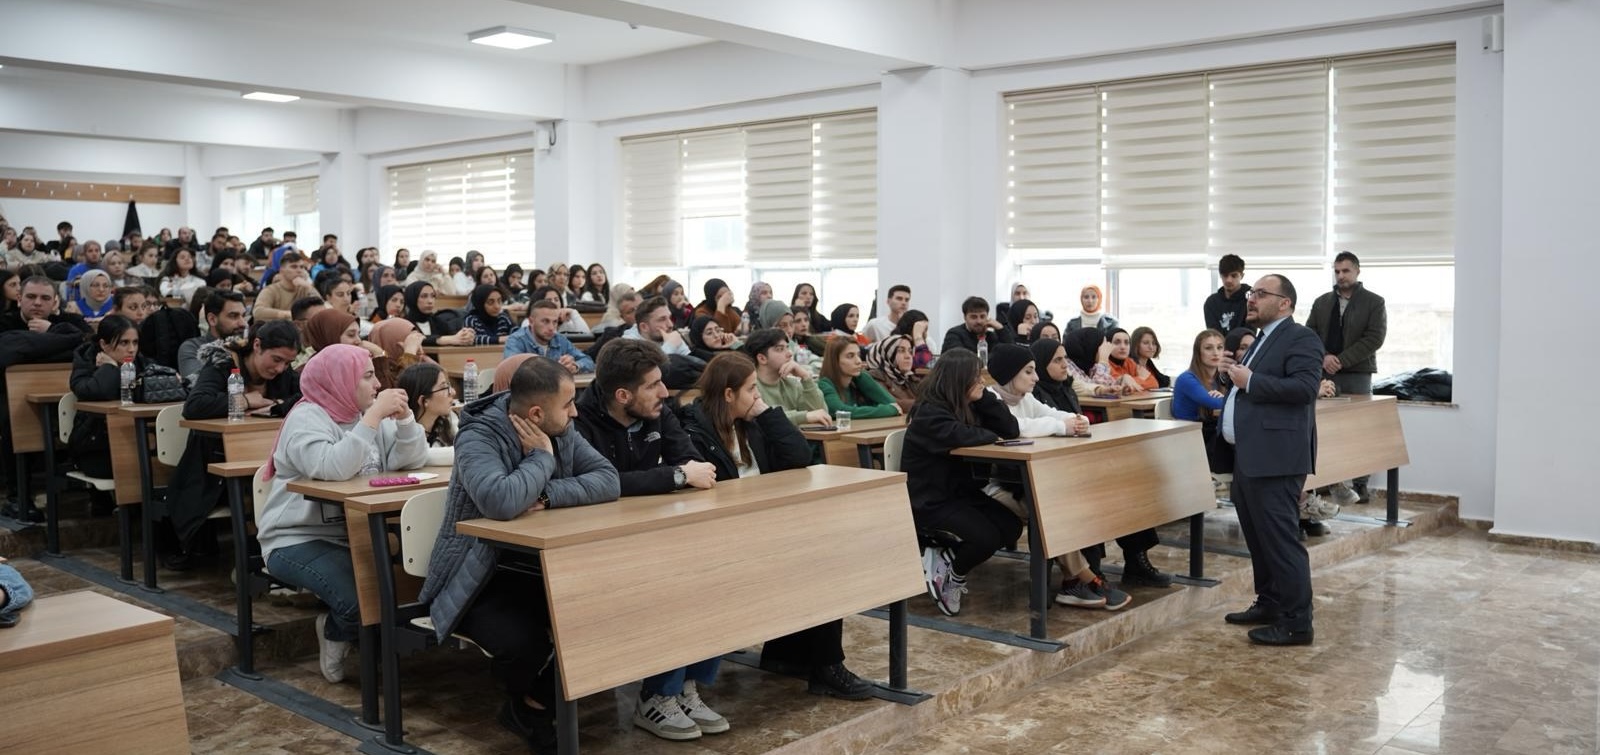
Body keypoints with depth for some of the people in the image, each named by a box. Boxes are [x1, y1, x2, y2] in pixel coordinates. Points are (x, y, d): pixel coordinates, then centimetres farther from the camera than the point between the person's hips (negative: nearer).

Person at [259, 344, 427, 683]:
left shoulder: (364, 413, 9)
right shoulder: (306, 418, -13)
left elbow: (412, 460, 3)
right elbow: (331, 468, -32)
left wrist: (404, 417, -13)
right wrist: (373, 417, -30)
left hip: (354, 534, 7)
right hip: (298, 539, -7)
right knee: (361, 597, -30)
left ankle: (341, 629, 10)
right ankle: (335, 633, 7)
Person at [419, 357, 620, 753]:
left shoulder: (561, 433, 1)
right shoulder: (478, 438, -21)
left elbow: (608, 481, -11)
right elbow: (501, 502, -40)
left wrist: (546, 496, -24)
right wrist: (543, 458, -23)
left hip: (538, 568, 6)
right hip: (479, 579, -6)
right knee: (523, 643, -33)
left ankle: (536, 706, 6)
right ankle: (523, 700, 7)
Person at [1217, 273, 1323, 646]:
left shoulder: (1301, 338, -8)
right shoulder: (1263, 339, 21)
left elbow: (1305, 387, -21)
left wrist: (1250, 381, -19)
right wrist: (1235, 375, 9)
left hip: (1274, 458, -10)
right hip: (1249, 457, 10)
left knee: (1280, 539, -8)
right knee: (1258, 536, 16)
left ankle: (1296, 622, -2)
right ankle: (1269, 604, 27)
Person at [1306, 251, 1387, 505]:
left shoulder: (1374, 302, 3)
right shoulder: (1321, 302, 14)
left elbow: (1374, 338, -7)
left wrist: (1341, 360, -13)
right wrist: (1323, 357, -11)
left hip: (1357, 374, -3)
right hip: (1324, 374, 3)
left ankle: (1360, 484, 7)